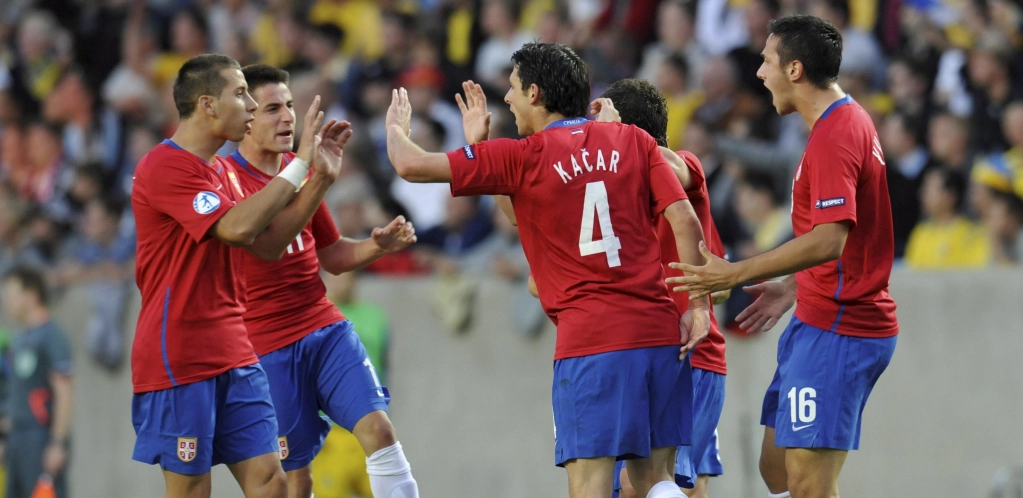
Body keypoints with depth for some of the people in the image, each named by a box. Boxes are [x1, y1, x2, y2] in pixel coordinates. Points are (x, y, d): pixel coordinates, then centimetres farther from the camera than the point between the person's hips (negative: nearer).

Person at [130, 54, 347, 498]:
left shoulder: (222, 172, 16)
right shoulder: (164, 168, -13)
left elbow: (268, 244, 16)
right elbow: (238, 227, -24)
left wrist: (320, 179, 7)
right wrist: (299, 166, -18)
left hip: (234, 357, 8)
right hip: (179, 360, -8)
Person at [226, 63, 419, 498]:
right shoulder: (228, 178, -11)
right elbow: (266, 244, -27)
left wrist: (379, 245, 0)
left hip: (325, 328, 5)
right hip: (267, 347, -5)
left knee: (377, 428, -13)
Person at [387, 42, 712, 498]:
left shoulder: (522, 158, -1)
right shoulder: (632, 141, 10)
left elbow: (411, 165, 0)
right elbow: (686, 223, 2)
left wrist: (396, 126, 21)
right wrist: (698, 306, 4)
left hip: (590, 340, -5)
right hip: (660, 333, 5)